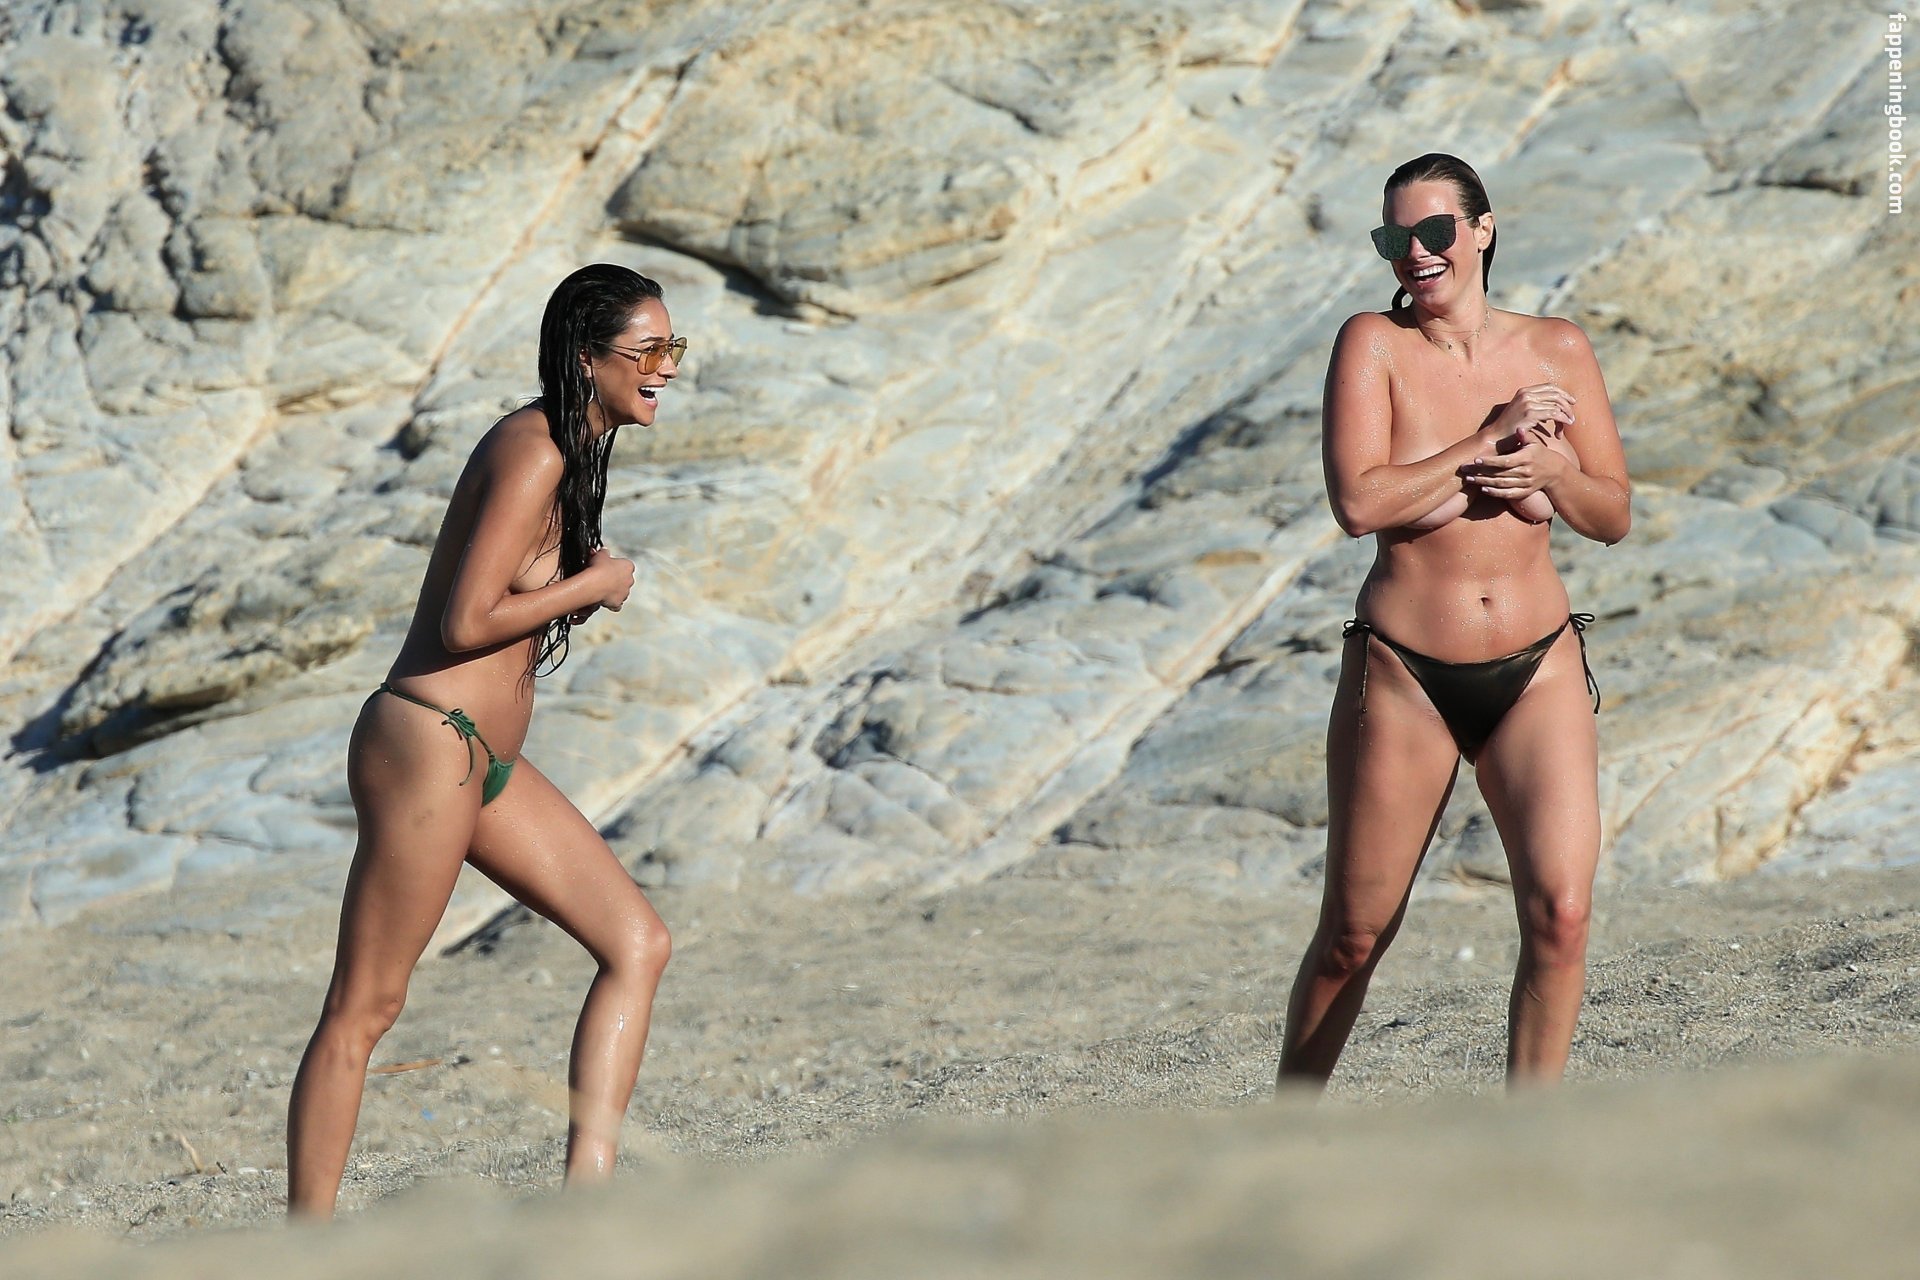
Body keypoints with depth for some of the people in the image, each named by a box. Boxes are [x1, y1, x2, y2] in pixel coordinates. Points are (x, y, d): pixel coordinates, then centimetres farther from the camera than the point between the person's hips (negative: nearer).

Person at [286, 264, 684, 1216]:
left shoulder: (565, 448, 14)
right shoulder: (532, 453, -17)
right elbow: (466, 622, -22)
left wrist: (587, 583, 7)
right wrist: (593, 585, -11)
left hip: (486, 758, 10)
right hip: (427, 744, -10)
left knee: (639, 941, 6)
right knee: (363, 1009, -5)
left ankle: (588, 1181, 2)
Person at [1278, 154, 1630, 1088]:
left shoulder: (1557, 351, 6)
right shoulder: (1373, 344, -4)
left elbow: (1613, 517, 9)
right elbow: (1358, 502, -17)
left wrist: (1552, 474, -12)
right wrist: (1489, 441, -16)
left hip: (1537, 671, 2)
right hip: (1403, 675, -2)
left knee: (1561, 912, -15)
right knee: (1354, 935, 6)